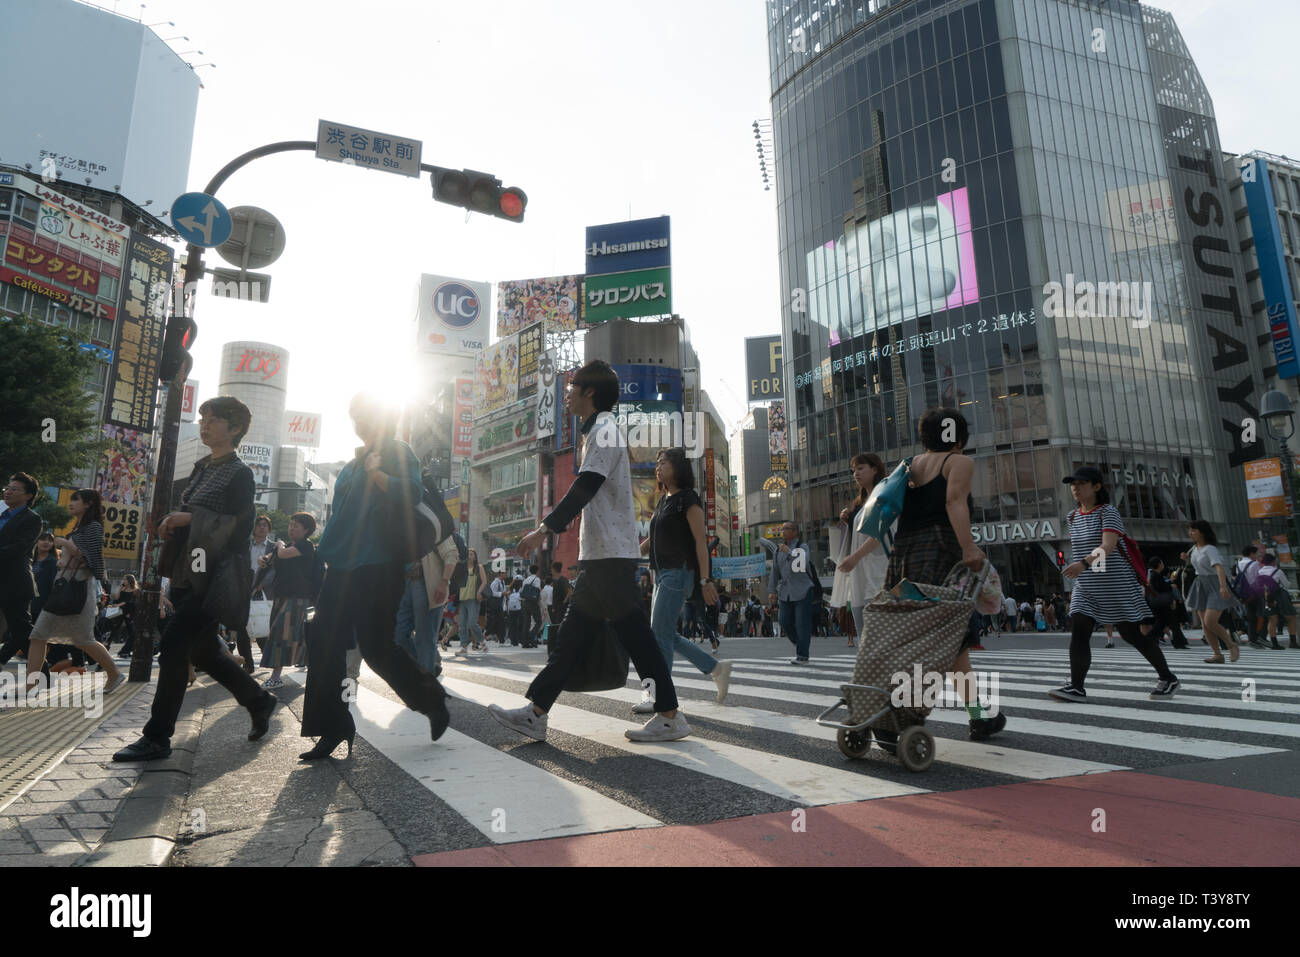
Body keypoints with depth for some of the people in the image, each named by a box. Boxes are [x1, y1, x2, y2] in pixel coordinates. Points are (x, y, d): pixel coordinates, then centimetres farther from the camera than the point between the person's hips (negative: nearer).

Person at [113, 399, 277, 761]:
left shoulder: (239, 474, -9)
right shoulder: (202, 467, 15)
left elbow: (238, 527, -16)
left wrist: (190, 518, -17)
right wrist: (171, 521, 6)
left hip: (212, 580, -9)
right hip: (189, 575, 9)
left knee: (173, 647, -10)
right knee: (203, 649, 14)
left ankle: (157, 738, 1)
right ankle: (259, 701, 30)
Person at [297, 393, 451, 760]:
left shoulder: (397, 453, -3)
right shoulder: (353, 464, 21)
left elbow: (411, 494, -19)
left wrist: (374, 472, -19)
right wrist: (328, 549, 23)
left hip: (378, 565, -8)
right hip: (344, 565, 8)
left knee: (376, 647, -6)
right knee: (323, 642, 2)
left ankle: (433, 701, 15)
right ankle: (332, 729, 11)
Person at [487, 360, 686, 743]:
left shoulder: (604, 428, -9)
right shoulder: (599, 430, 22)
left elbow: (585, 486, -21)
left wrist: (545, 528, -23)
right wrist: (549, 528, 22)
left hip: (611, 553, -10)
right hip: (600, 553, 10)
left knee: (633, 632, -6)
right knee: (573, 635, 9)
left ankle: (670, 717, 4)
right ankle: (535, 713, 14)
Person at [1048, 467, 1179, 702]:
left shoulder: (1108, 512, -11)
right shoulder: (1072, 518, 9)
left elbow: (1108, 546, -27)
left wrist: (1084, 564, -43)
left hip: (1116, 586, -5)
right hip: (1085, 589, 6)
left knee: (1133, 634, 5)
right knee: (1078, 633, -10)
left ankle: (1168, 679, 27)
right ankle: (1076, 687, -10)